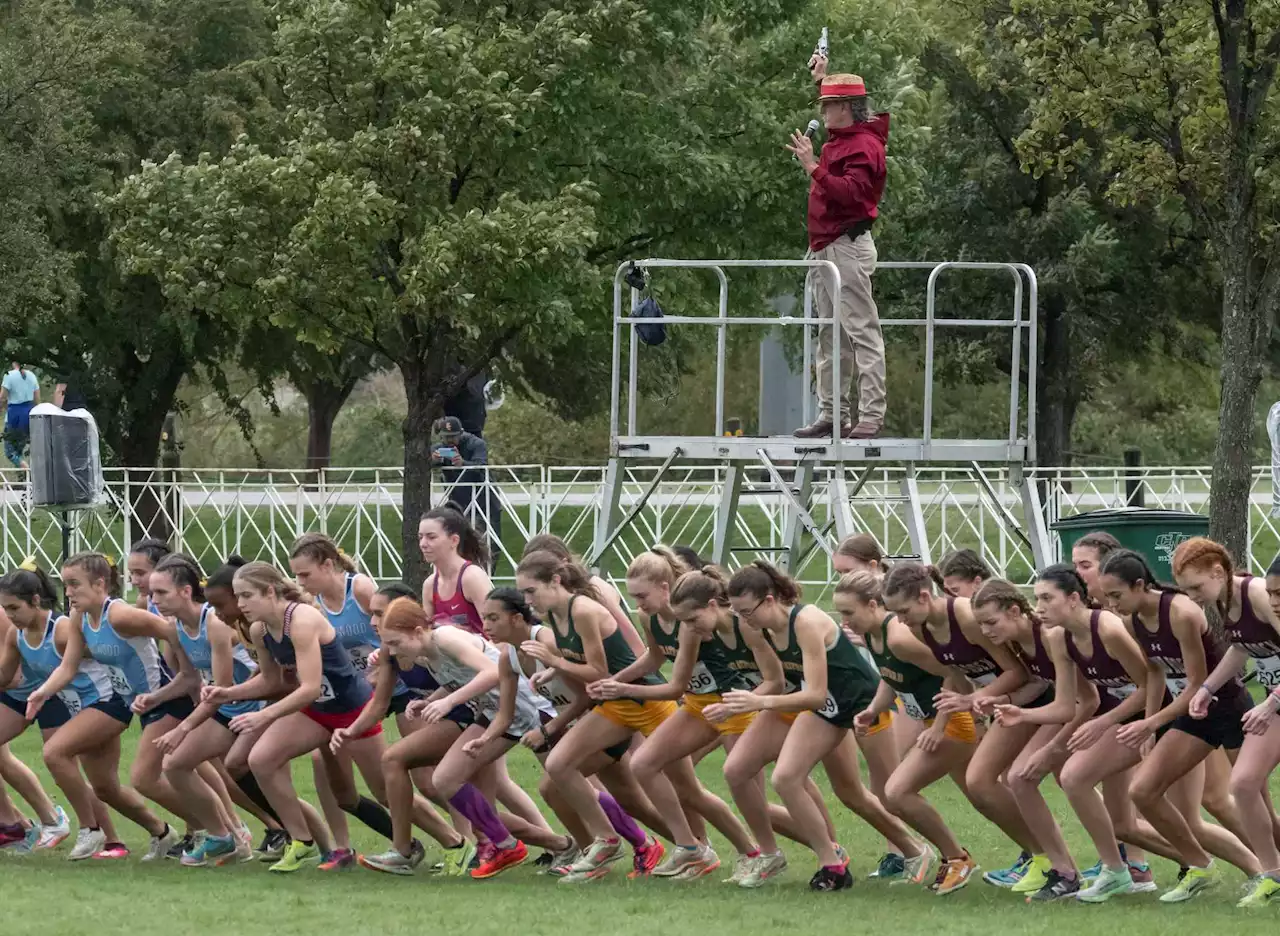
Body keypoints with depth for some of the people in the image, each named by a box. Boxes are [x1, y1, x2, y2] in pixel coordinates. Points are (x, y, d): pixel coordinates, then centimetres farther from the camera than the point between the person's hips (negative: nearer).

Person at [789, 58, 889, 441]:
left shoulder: (865, 146, -14)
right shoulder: (838, 139, 15)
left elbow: (851, 192, -28)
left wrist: (813, 167, -27)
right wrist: (822, 78, 40)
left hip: (848, 247, -11)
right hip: (824, 247, 11)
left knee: (862, 332, -11)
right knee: (830, 335, 12)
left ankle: (871, 416, -14)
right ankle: (832, 414, 15)